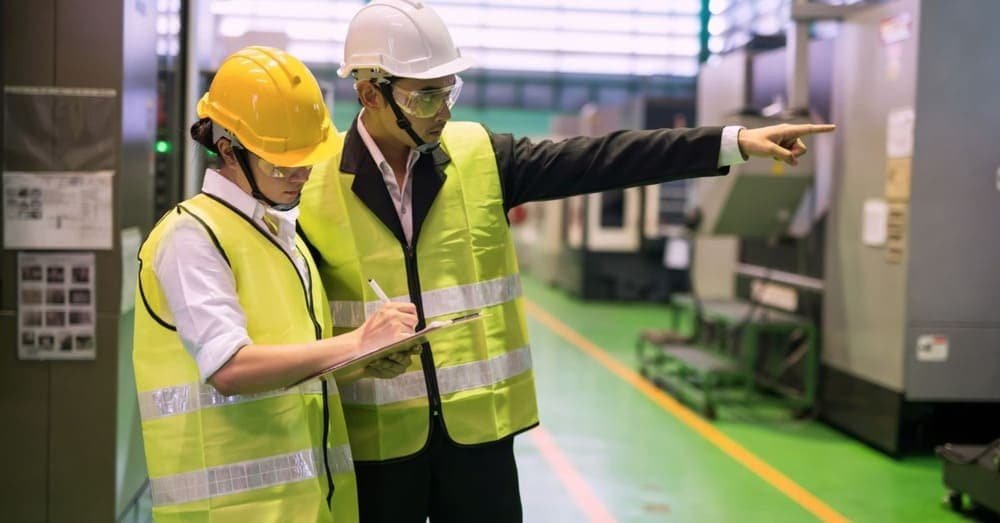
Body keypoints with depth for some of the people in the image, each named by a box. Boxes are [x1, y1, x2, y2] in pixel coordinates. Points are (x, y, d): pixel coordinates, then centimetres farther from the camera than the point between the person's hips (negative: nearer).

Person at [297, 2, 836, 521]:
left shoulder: (479, 155, -2)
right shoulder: (315, 183, -6)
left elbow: (599, 160, -8)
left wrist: (733, 141, -14)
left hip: (477, 424, 2)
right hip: (375, 435, -1)